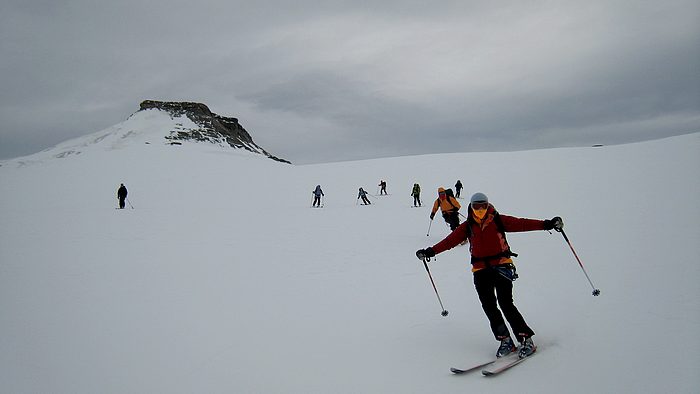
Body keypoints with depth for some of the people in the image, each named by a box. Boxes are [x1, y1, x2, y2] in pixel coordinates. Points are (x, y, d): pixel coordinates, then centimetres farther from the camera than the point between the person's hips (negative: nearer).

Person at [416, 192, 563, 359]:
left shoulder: (498, 220, 1)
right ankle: (505, 341, 9)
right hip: (481, 270, 3)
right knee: (489, 307, -3)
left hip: (501, 265, -3)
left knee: (505, 303, -12)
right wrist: (431, 251, -5)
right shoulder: (467, 226, 8)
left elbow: (521, 224, -6)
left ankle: (526, 339, -1)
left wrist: (547, 224, -16)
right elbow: (451, 240, 4)